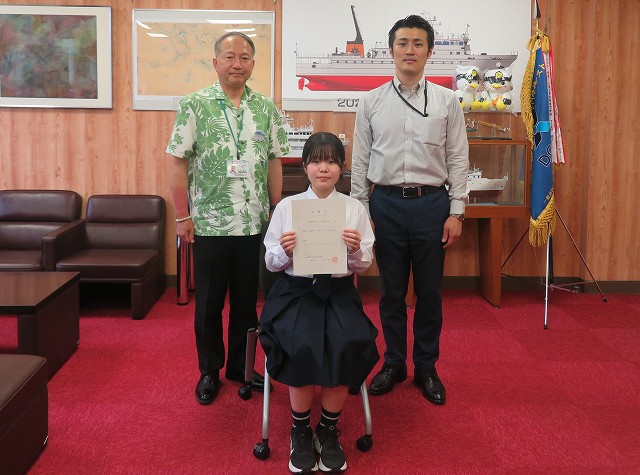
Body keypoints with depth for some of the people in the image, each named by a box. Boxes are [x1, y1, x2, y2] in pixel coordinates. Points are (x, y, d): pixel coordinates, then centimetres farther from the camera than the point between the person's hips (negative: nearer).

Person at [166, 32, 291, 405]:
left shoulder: (266, 108, 5)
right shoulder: (195, 105, -4)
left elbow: (274, 163, 9)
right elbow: (180, 164, -4)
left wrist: (277, 212, 5)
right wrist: (183, 217, -7)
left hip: (255, 224, 3)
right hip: (209, 224, -2)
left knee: (247, 300, 13)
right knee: (209, 303, 9)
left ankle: (241, 366, 29)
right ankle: (210, 371, 25)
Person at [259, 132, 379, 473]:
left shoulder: (355, 208, 7)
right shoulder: (287, 206, 6)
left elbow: (364, 265, 9)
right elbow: (271, 263, 7)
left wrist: (355, 250, -13)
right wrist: (285, 252, -15)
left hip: (339, 290, 1)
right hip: (296, 290, -1)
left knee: (347, 345, -29)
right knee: (302, 346, -30)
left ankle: (329, 428, -4)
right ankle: (300, 430, -4)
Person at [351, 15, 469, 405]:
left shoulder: (447, 101, 3)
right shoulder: (371, 102, 4)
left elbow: (459, 160, 1)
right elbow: (360, 161, 5)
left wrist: (456, 212, -4)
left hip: (431, 202, 0)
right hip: (386, 202, 1)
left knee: (429, 292, 8)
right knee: (392, 291, 10)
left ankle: (427, 368, 24)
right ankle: (394, 363, 26)